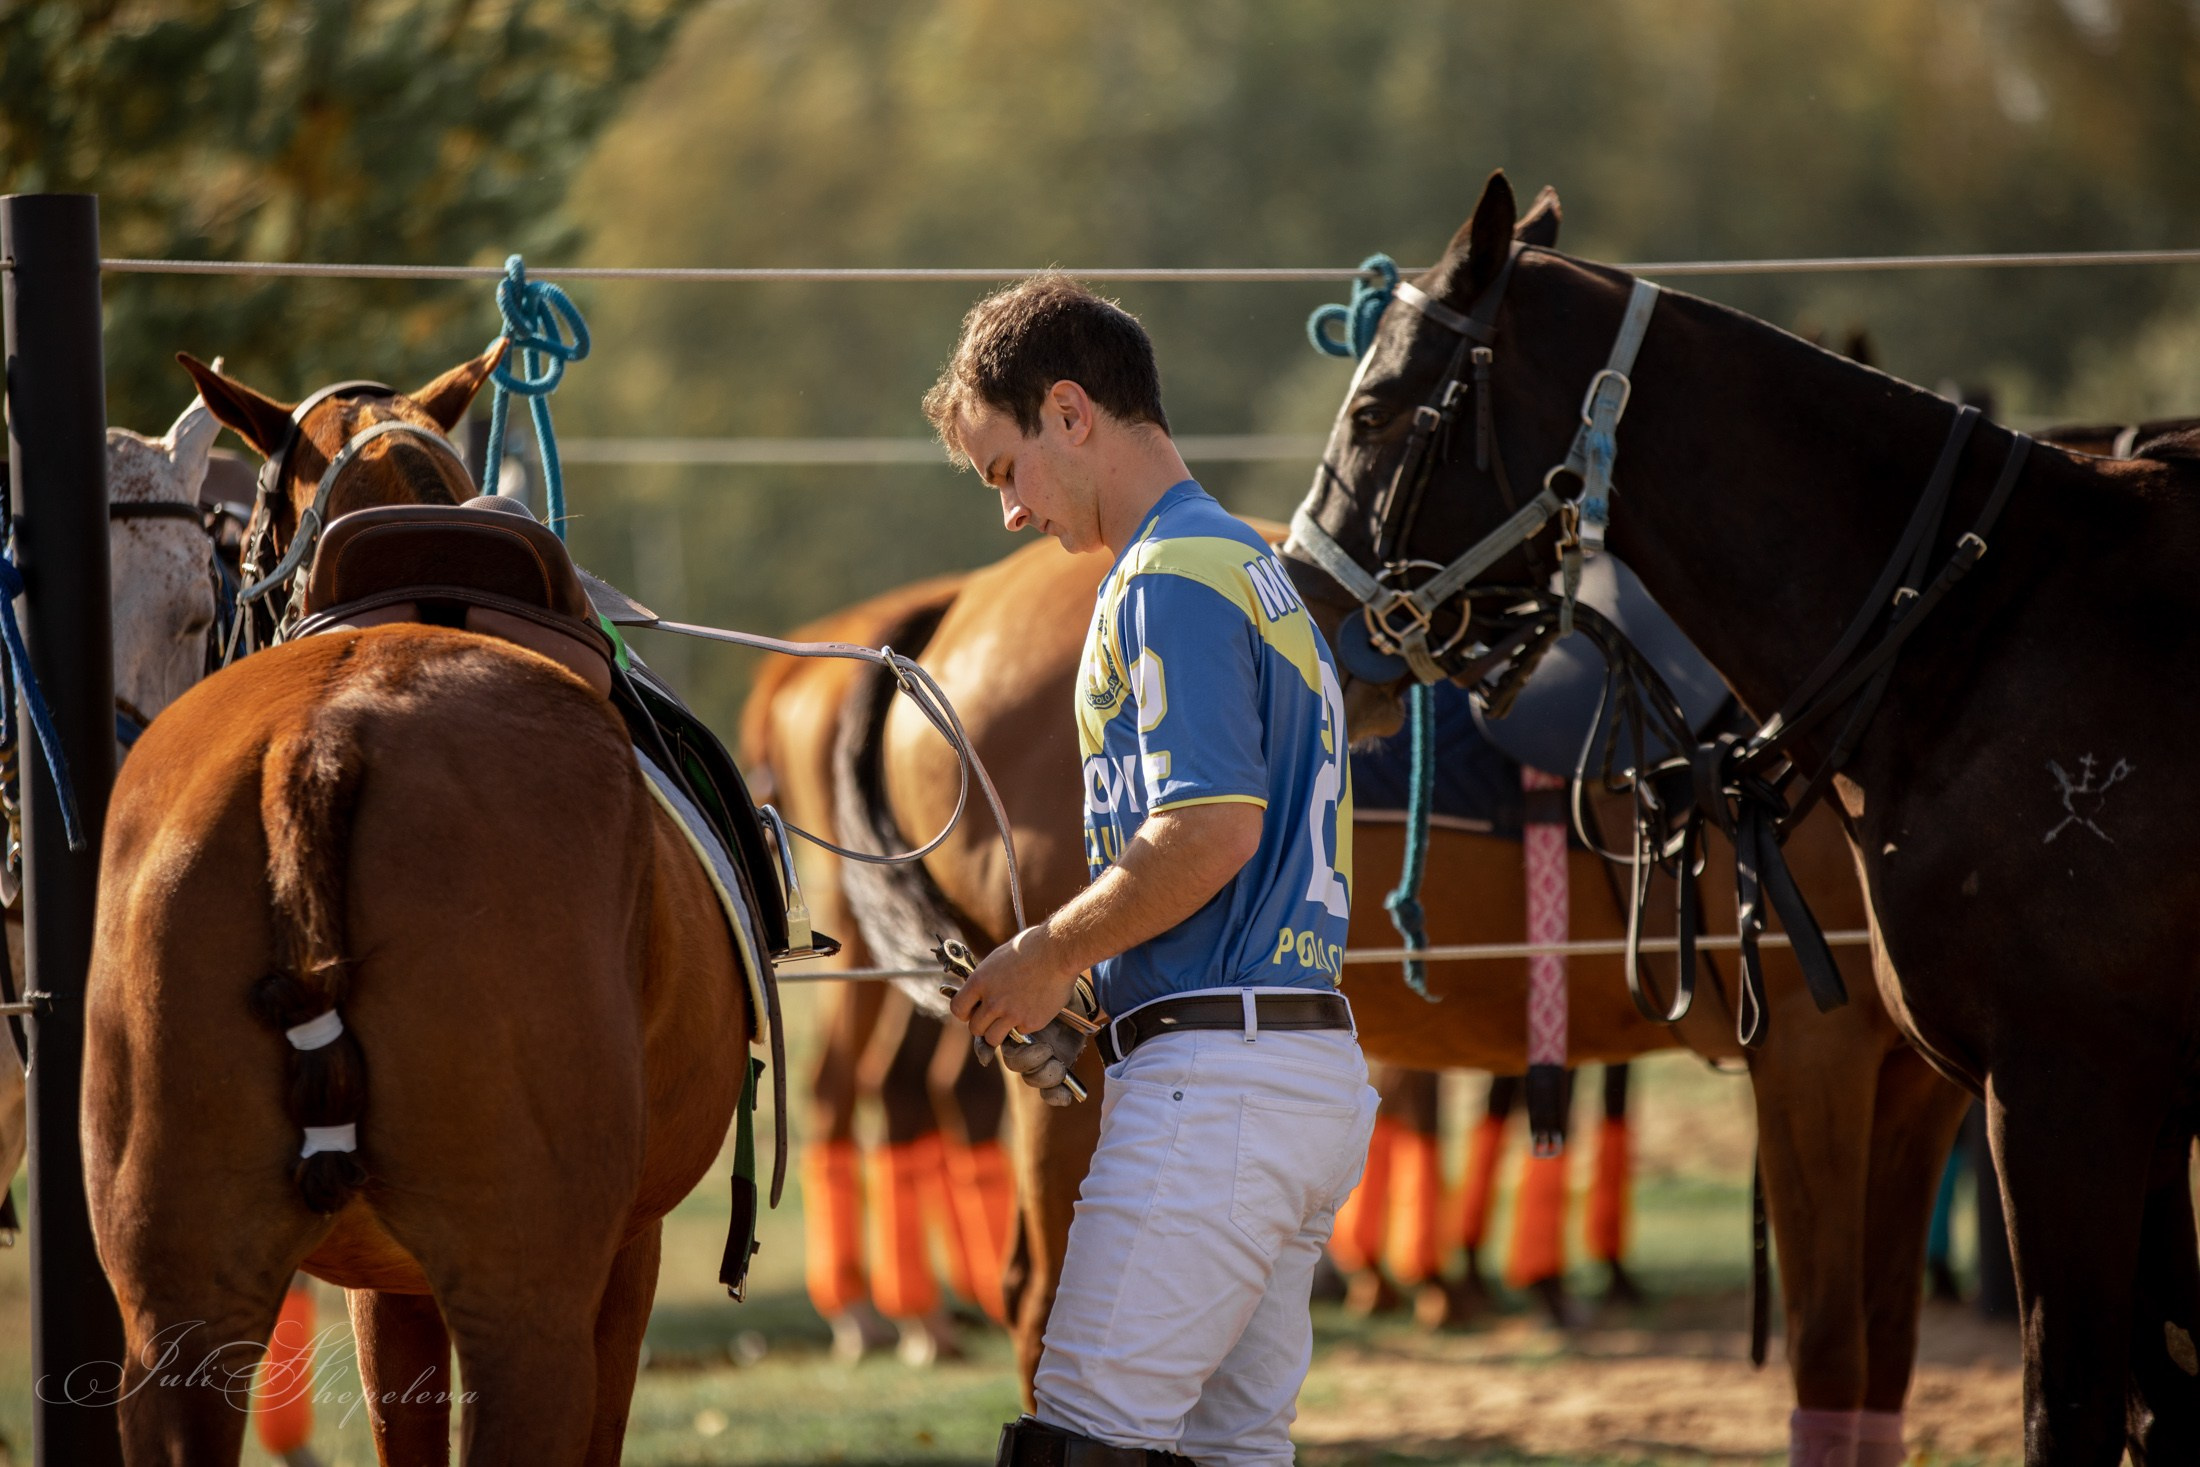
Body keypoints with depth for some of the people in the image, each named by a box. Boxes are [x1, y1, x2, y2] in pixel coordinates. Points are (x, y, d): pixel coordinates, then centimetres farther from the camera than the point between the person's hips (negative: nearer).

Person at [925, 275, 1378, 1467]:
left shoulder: (1170, 578, -10)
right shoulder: (1255, 570, 21)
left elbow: (1212, 830, -21)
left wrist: (1047, 957, -8)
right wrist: (1080, 1007, 15)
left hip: (1211, 1076, -10)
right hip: (1314, 1071, 10)